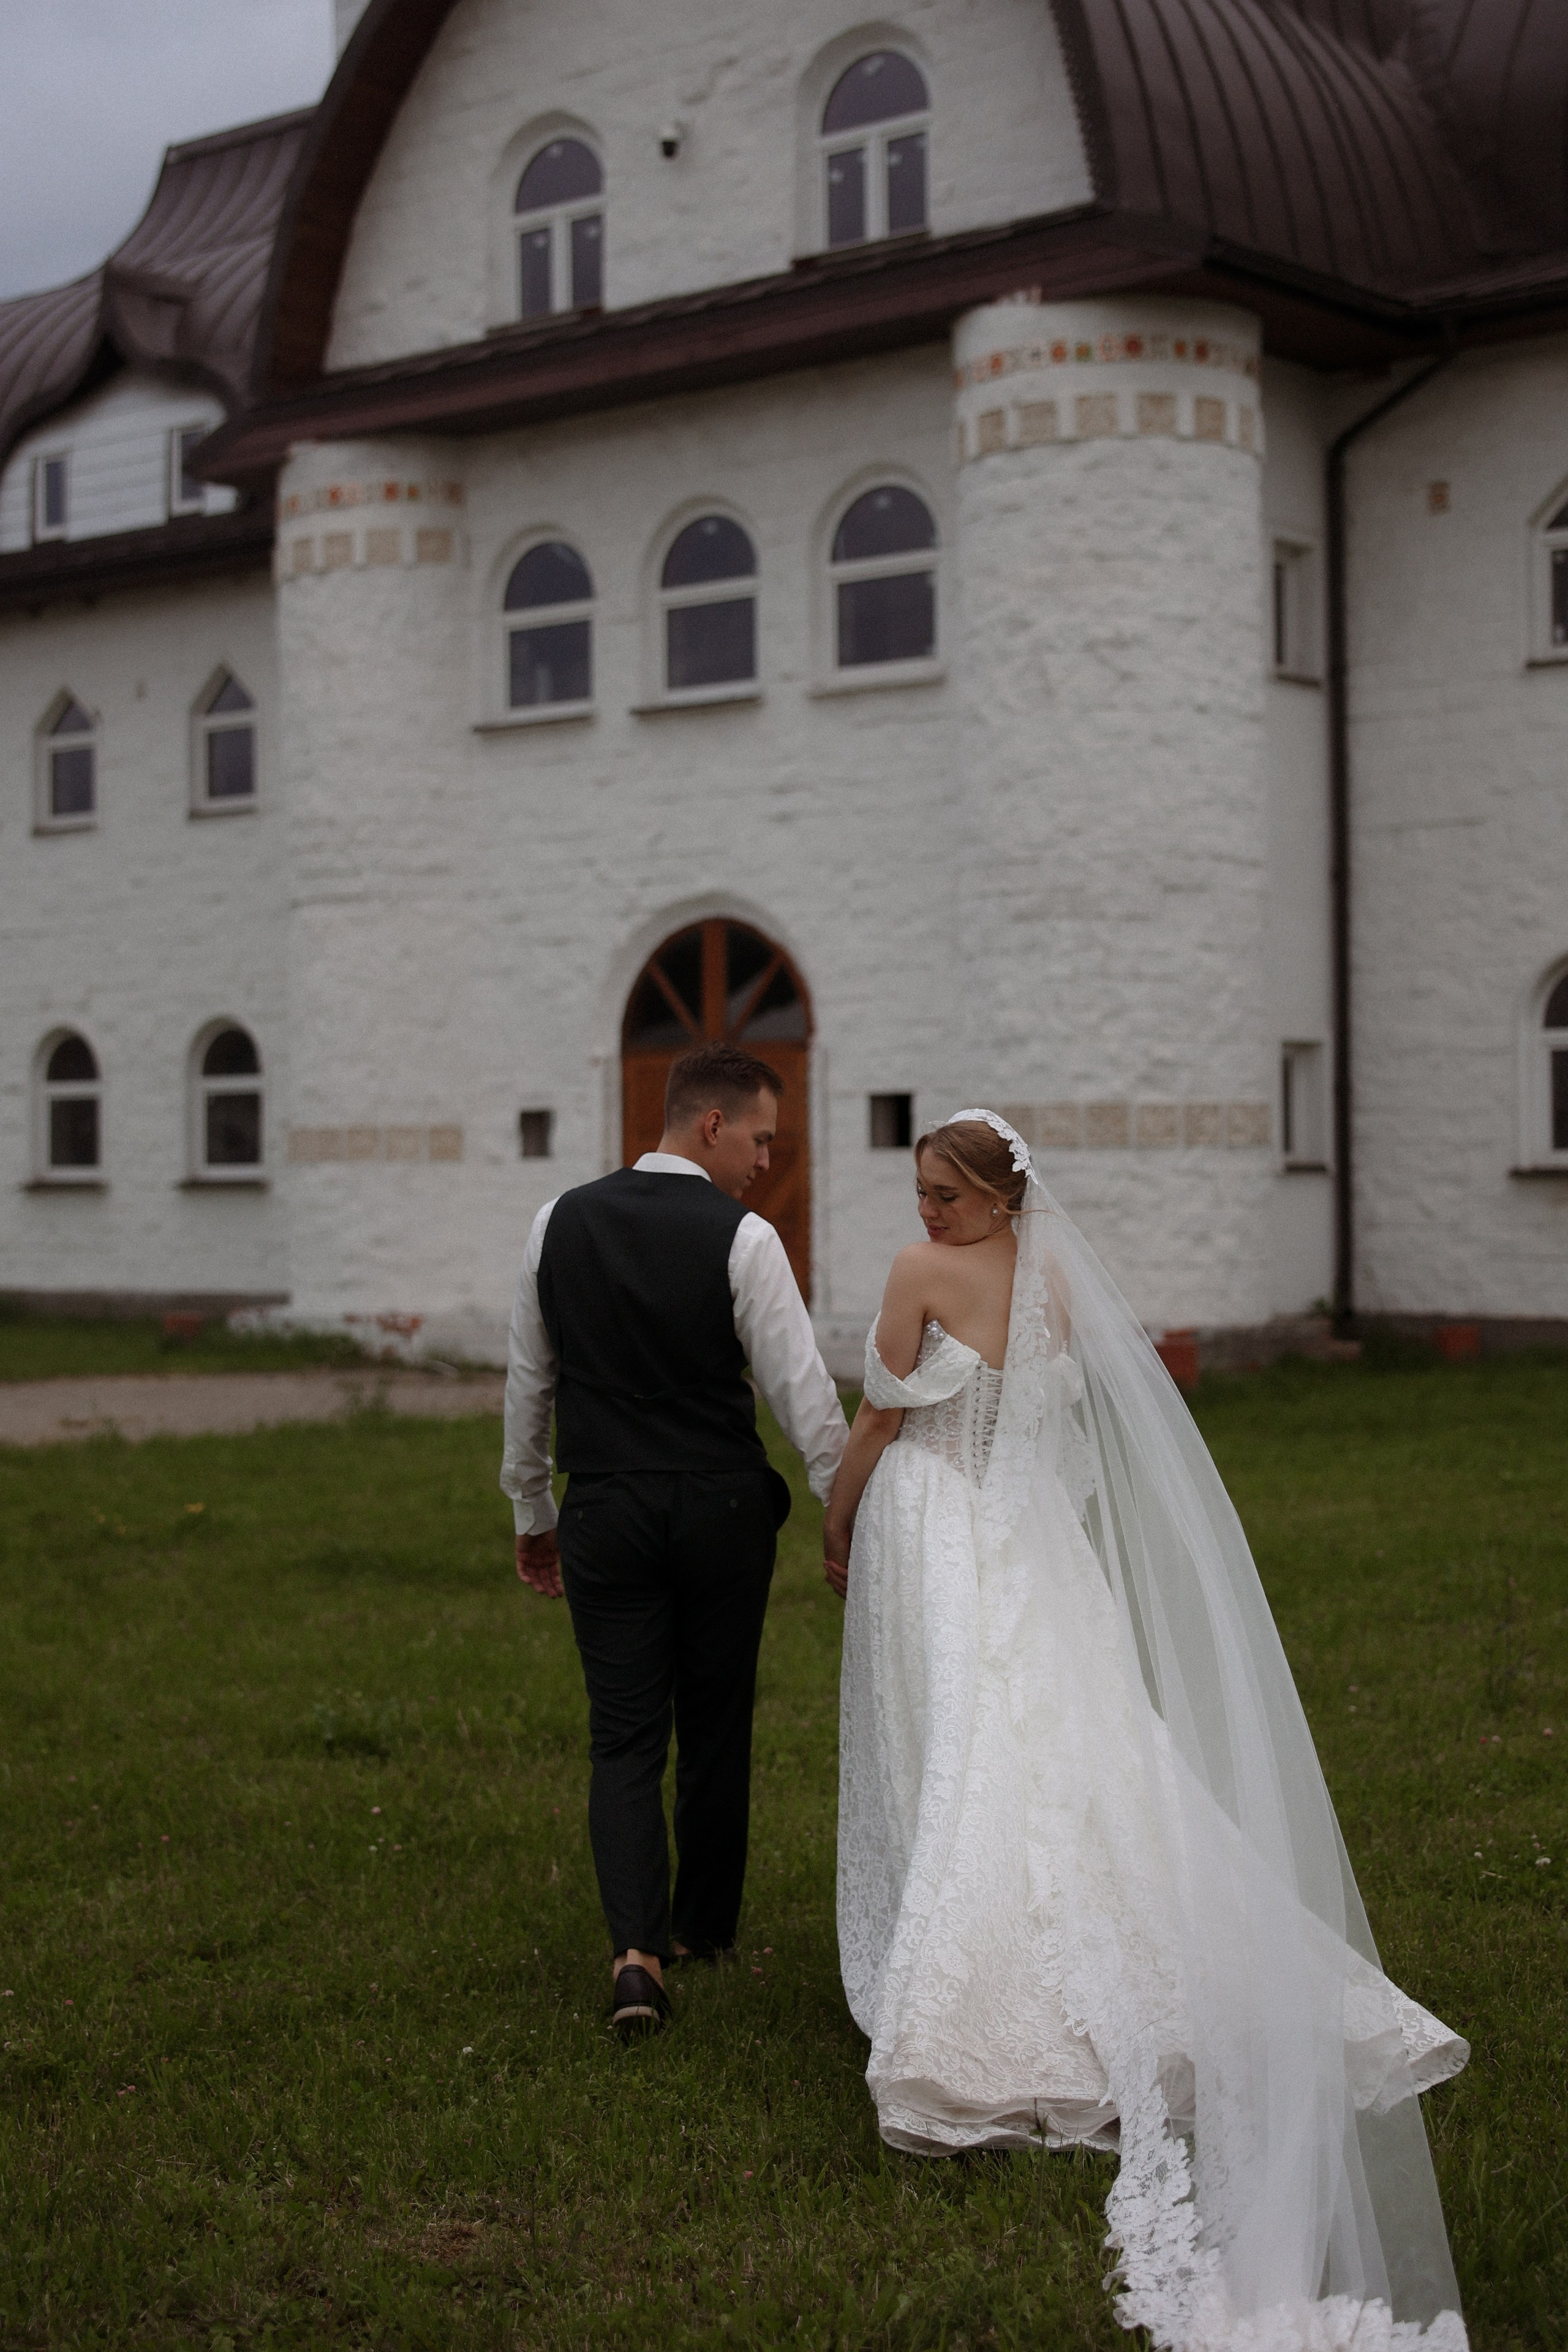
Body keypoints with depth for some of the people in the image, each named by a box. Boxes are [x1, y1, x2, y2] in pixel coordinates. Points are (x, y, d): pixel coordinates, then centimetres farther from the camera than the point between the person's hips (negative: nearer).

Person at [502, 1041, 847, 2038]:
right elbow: (802, 1392, -11)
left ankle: (637, 1950, -11)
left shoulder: (561, 1223, 2)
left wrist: (532, 1513, 20)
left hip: (604, 1514, 2)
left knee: (625, 1738, 5)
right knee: (717, 1730, 15)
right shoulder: (742, 1239, -11)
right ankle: (704, 1926, 30)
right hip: (722, 1509, -2)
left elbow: (528, 1382, 10)